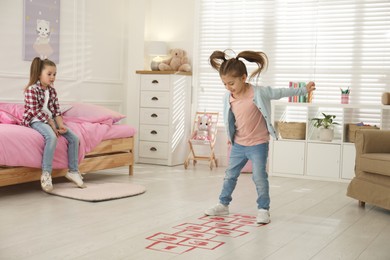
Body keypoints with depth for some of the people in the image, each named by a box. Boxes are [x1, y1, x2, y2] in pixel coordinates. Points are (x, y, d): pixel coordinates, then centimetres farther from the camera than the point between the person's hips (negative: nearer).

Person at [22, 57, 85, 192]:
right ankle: (46, 174, -33)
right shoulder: (32, 90, -11)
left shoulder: (52, 90, 11)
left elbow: (56, 110, 7)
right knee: (52, 137, -37)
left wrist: (61, 125, -10)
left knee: (74, 137, -7)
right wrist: (52, 124, -18)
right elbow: (36, 111, -17)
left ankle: (73, 171, 3)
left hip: (50, 120, 8)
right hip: (36, 121, -8)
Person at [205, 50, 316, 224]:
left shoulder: (258, 93, -19)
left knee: (259, 178, -2)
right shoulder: (228, 97, -5)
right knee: (230, 175, 14)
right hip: (238, 145, 5)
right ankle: (223, 204, 28)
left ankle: (263, 209, 12)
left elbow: (281, 92, -11)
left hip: (258, 144, -5)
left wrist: (304, 90, -7)